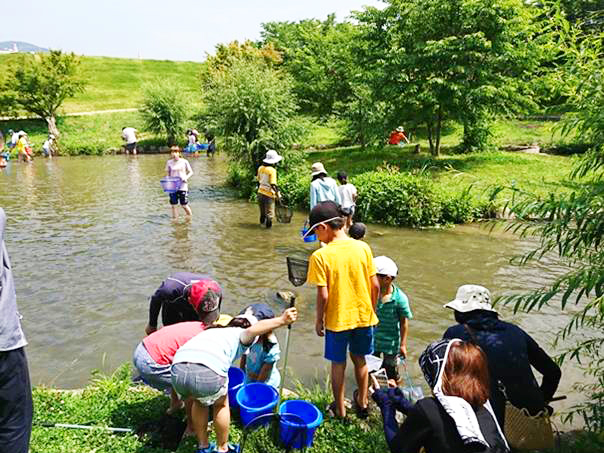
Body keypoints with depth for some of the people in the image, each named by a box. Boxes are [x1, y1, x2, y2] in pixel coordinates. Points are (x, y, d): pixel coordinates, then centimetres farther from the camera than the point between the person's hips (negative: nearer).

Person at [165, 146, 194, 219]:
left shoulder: (184, 162, -2)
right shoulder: (169, 162, 5)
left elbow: (190, 172, 5)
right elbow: (167, 173, 14)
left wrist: (186, 177, -14)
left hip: (182, 186, -2)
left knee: (184, 205, 1)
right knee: (174, 205, 3)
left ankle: (190, 218, 24)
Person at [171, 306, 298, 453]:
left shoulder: (211, 331, 37)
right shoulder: (241, 335, 20)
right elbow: (252, 330, -5)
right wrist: (281, 321, -19)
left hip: (178, 369, 6)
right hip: (206, 373, -5)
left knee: (199, 402, 36)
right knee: (221, 404, 28)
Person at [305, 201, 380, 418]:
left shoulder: (320, 256, -20)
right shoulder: (363, 248, -8)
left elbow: (323, 295, -18)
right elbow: (375, 285, -3)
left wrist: (319, 320, -3)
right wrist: (372, 311, 12)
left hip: (337, 319, -4)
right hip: (364, 316, 4)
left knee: (338, 364, 16)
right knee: (360, 359, 24)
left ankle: (340, 410, 30)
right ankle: (362, 402, 41)